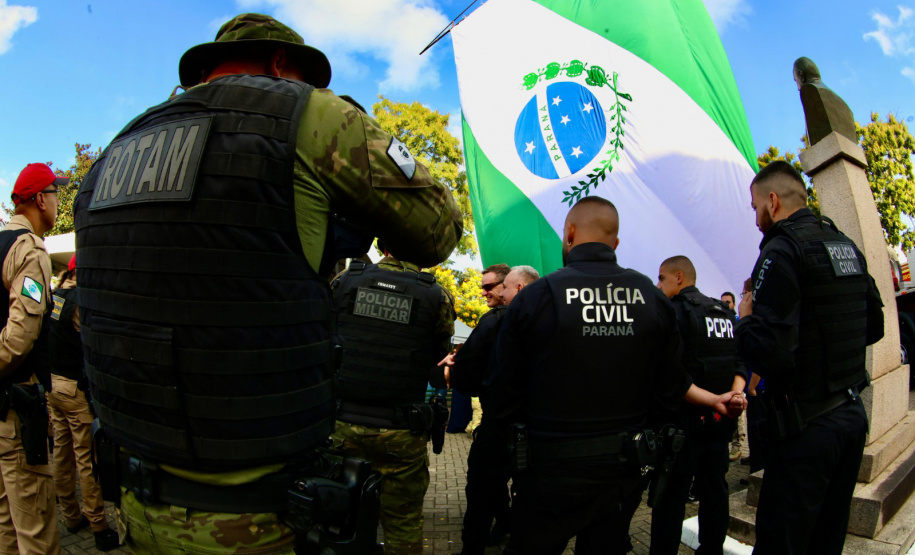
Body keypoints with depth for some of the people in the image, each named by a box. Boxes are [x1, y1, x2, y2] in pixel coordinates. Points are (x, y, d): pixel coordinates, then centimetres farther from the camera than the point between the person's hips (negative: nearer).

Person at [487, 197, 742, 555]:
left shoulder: (533, 298, -16)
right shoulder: (653, 299, -4)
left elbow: (503, 402, -11)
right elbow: (669, 386, 1)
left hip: (549, 472, -4)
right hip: (622, 472, 4)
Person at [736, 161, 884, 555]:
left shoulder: (782, 251, -17)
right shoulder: (848, 247, 9)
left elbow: (770, 357, -23)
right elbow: (874, 327, 20)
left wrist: (746, 319, -5)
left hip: (807, 427, -8)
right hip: (853, 415, 9)